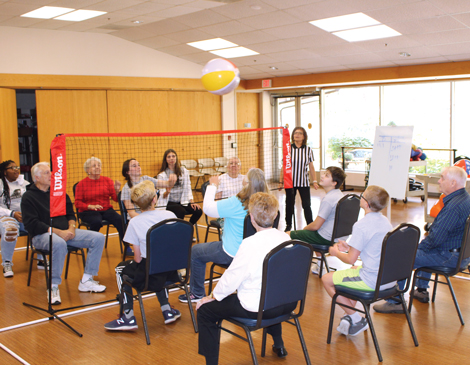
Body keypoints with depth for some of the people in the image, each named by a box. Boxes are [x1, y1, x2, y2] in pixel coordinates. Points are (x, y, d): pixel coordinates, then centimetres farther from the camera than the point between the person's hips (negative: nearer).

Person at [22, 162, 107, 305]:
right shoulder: (29, 197, -2)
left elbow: (70, 213, 18)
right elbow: (32, 224, -12)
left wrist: (71, 228, -5)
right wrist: (57, 232, -19)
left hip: (66, 231, 7)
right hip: (43, 234, -7)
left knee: (98, 238, -11)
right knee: (59, 244, -42)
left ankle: (86, 281, -7)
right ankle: (53, 287, -27)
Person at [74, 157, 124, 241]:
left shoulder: (107, 180, 8)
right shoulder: (82, 184, 2)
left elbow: (116, 199, 4)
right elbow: (78, 203, -2)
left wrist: (117, 190, -18)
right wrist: (91, 206, -18)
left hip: (106, 210, 3)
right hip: (88, 212, -2)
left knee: (120, 220, -26)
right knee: (97, 222, -36)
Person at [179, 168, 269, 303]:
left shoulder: (236, 203, -30)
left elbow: (208, 208, -19)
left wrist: (213, 186, -6)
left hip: (232, 254, -7)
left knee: (195, 252, 16)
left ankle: (197, 293, 26)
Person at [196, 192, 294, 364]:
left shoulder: (251, 244, -23)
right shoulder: (285, 237, -3)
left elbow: (232, 277, -16)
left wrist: (213, 296, 2)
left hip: (256, 308, -7)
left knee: (205, 310, 8)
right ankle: (279, 345, 49)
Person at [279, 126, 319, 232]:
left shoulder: (308, 150, 1)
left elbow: (311, 167, 6)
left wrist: (314, 181, 1)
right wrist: (281, 181, 2)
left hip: (304, 182, 0)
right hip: (290, 181, 0)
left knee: (306, 205, -4)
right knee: (289, 204, 9)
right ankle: (288, 225, 25)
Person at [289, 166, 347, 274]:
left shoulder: (328, 199, -24)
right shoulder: (340, 195, 5)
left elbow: (316, 226, -21)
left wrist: (304, 229, 0)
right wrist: (307, 228, 18)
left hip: (325, 238, -10)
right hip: (337, 234, 10)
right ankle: (319, 265, 39)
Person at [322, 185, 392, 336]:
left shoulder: (361, 225, -20)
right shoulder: (385, 221, 6)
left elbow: (351, 259, -15)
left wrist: (336, 252, 4)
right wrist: (349, 247, 19)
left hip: (372, 281, -9)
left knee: (326, 280, 4)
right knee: (353, 270, 35)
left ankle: (356, 320, 9)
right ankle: (351, 311, 29)